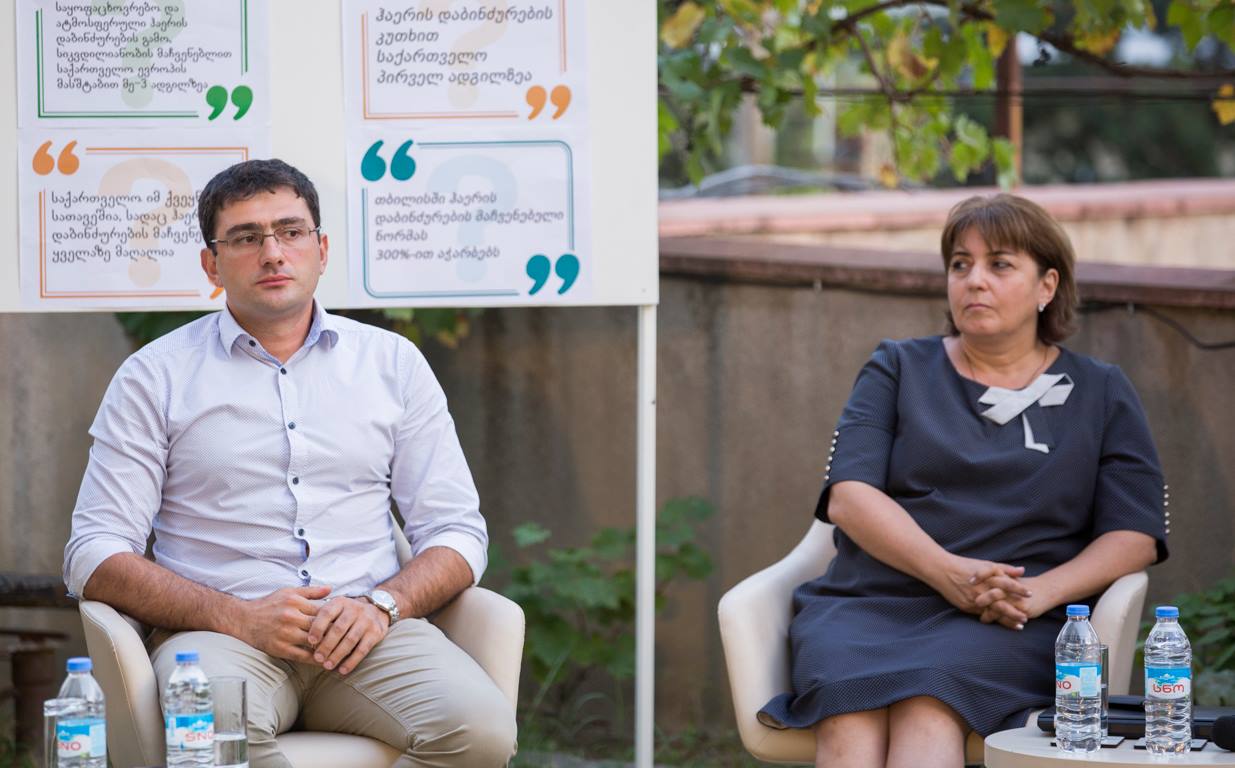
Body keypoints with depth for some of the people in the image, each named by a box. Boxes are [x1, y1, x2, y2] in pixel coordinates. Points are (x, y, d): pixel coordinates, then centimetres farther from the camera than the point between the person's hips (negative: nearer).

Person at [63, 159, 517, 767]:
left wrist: (382, 604, -8)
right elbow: (94, 558, 2)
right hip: (222, 632, -3)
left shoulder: (393, 363, 17)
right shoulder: (156, 376, 9)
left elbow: (456, 532, 14)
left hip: (365, 628, 3)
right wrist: (238, 617, -13)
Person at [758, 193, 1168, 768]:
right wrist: (946, 571, -13)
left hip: (1002, 626, -1)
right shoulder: (897, 369, 20)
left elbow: (1135, 536, 9)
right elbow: (849, 498, 5)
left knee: (926, 704, -36)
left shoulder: (1101, 394, 19)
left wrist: (1041, 591, -11)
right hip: (867, 601, 1)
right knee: (848, 714, -34)